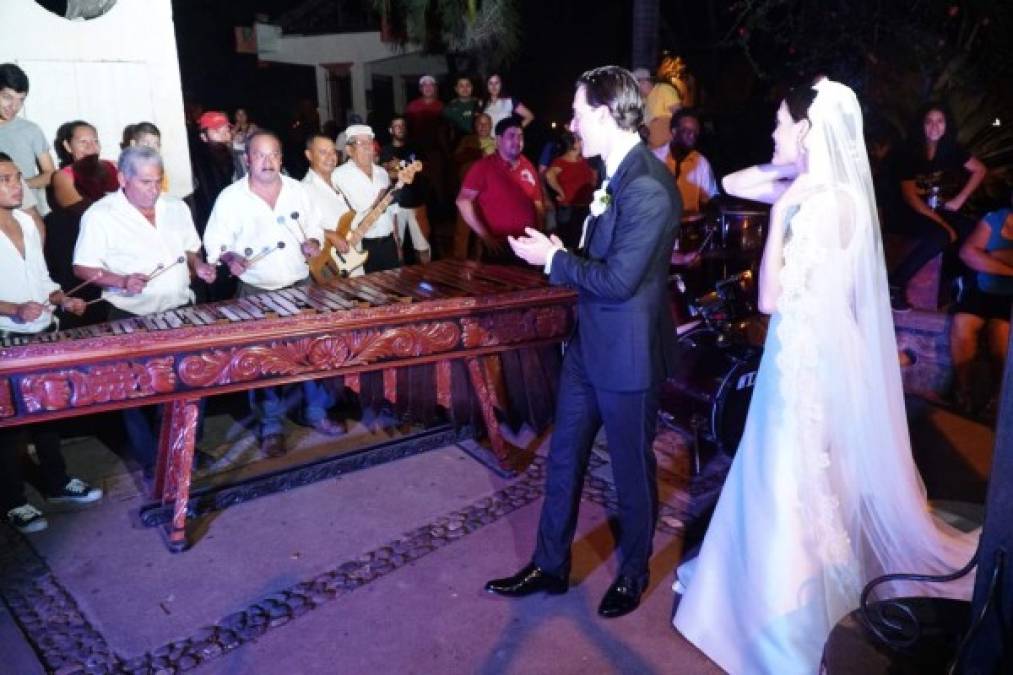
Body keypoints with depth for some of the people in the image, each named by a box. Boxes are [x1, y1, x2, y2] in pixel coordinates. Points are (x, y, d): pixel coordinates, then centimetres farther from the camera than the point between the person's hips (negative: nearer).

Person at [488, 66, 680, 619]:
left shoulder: (648, 189, -24)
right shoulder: (616, 174, 6)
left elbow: (618, 280, -26)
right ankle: (550, 566, 34)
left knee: (632, 468, 12)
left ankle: (633, 573, 36)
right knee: (563, 459, 17)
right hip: (589, 343, 9)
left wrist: (552, 258, -15)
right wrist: (558, 251, 0)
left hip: (626, 355, -9)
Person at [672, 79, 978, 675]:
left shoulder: (827, 204, -23)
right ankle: (770, 578, 43)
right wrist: (788, 172, -1)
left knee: (795, 489, 7)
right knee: (785, 480, 22)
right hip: (801, 354, 9)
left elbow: (771, 297, -25)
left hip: (810, 360, -9)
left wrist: (780, 210, -22)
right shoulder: (814, 191, 3)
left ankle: (794, 627, 26)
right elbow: (733, 184, 12)